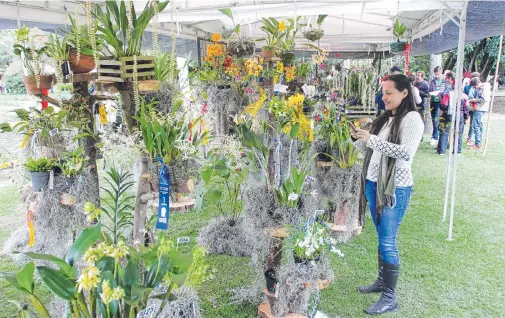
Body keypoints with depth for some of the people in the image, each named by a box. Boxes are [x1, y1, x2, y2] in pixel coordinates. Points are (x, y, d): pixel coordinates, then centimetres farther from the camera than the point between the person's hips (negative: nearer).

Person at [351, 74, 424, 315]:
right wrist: (356, 138, 1)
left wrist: (372, 139, -21)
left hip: (395, 188, -7)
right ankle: (382, 281, 33)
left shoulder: (412, 118, -9)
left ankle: (390, 297, 10)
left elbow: (406, 153, -22)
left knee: (388, 242, -2)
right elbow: (369, 149, 17)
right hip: (373, 184, 7)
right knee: (382, 239, 17)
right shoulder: (384, 118, 13)